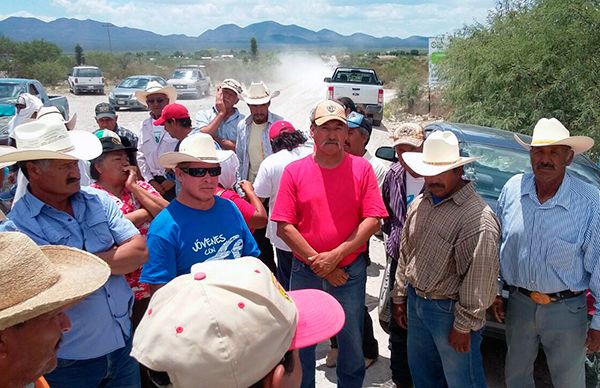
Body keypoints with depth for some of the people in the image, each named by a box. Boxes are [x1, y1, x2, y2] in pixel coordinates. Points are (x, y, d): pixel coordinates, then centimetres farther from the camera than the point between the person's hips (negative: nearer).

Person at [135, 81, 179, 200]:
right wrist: (151, 180, 3)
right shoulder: (145, 126, 9)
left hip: (175, 183, -4)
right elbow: (141, 156, 11)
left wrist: (173, 180, -8)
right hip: (153, 183, 4)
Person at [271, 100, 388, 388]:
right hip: (305, 272, 1)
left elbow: (372, 220, -8)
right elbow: (283, 226, -7)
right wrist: (317, 262, -12)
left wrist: (335, 256, -15)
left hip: (351, 271, 0)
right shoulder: (294, 171, -4)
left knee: (352, 343, 15)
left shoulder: (361, 169, -3)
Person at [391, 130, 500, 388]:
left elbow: (479, 277, -22)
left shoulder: (478, 217, -22)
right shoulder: (419, 204, 4)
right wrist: (400, 297, 15)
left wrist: (464, 326, -18)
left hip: (449, 309, -7)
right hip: (416, 301, 7)